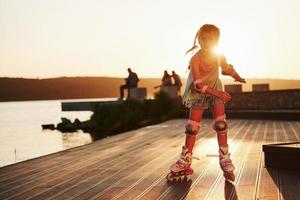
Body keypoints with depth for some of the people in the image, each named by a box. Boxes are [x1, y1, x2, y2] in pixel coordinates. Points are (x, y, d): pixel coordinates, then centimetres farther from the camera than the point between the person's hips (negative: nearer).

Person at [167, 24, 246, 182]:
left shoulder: (219, 56, -15)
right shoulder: (195, 60, -26)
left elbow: (226, 67, 10)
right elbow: (198, 85, -27)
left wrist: (237, 77, 1)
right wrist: (217, 93, -33)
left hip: (216, 91, 2)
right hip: (199, 94, -2)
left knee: (220, 124, -8)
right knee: (192, 127, -1)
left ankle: (225, 161, 1)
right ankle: (185, 162, 10)